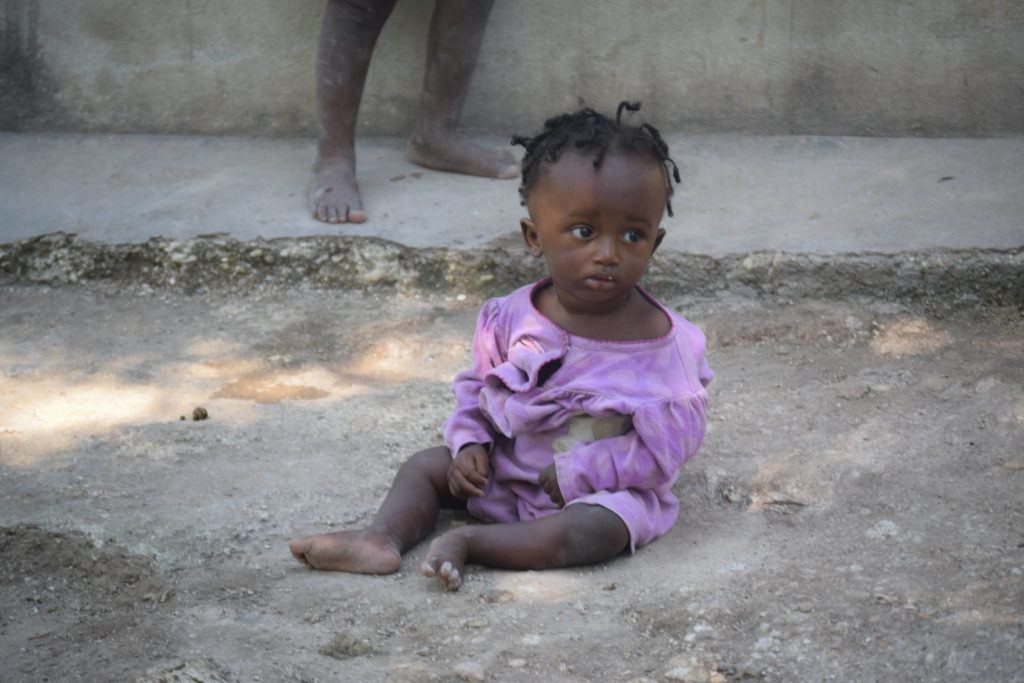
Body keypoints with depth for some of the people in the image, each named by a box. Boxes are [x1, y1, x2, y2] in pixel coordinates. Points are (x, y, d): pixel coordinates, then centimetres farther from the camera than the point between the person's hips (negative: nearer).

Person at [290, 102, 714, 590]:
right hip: (507, 472, 5)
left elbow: (670, 440, -19)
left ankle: (469, 541, -31)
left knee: (599, 527, -35)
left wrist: (579, 472, -21)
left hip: (604, 489, -5)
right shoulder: (513, 319, -4)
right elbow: (478, 385, 11)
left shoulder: (660, 342, -18)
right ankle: (384, 538, -19)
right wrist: (469, 442, -8)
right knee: (427, 466, 1)